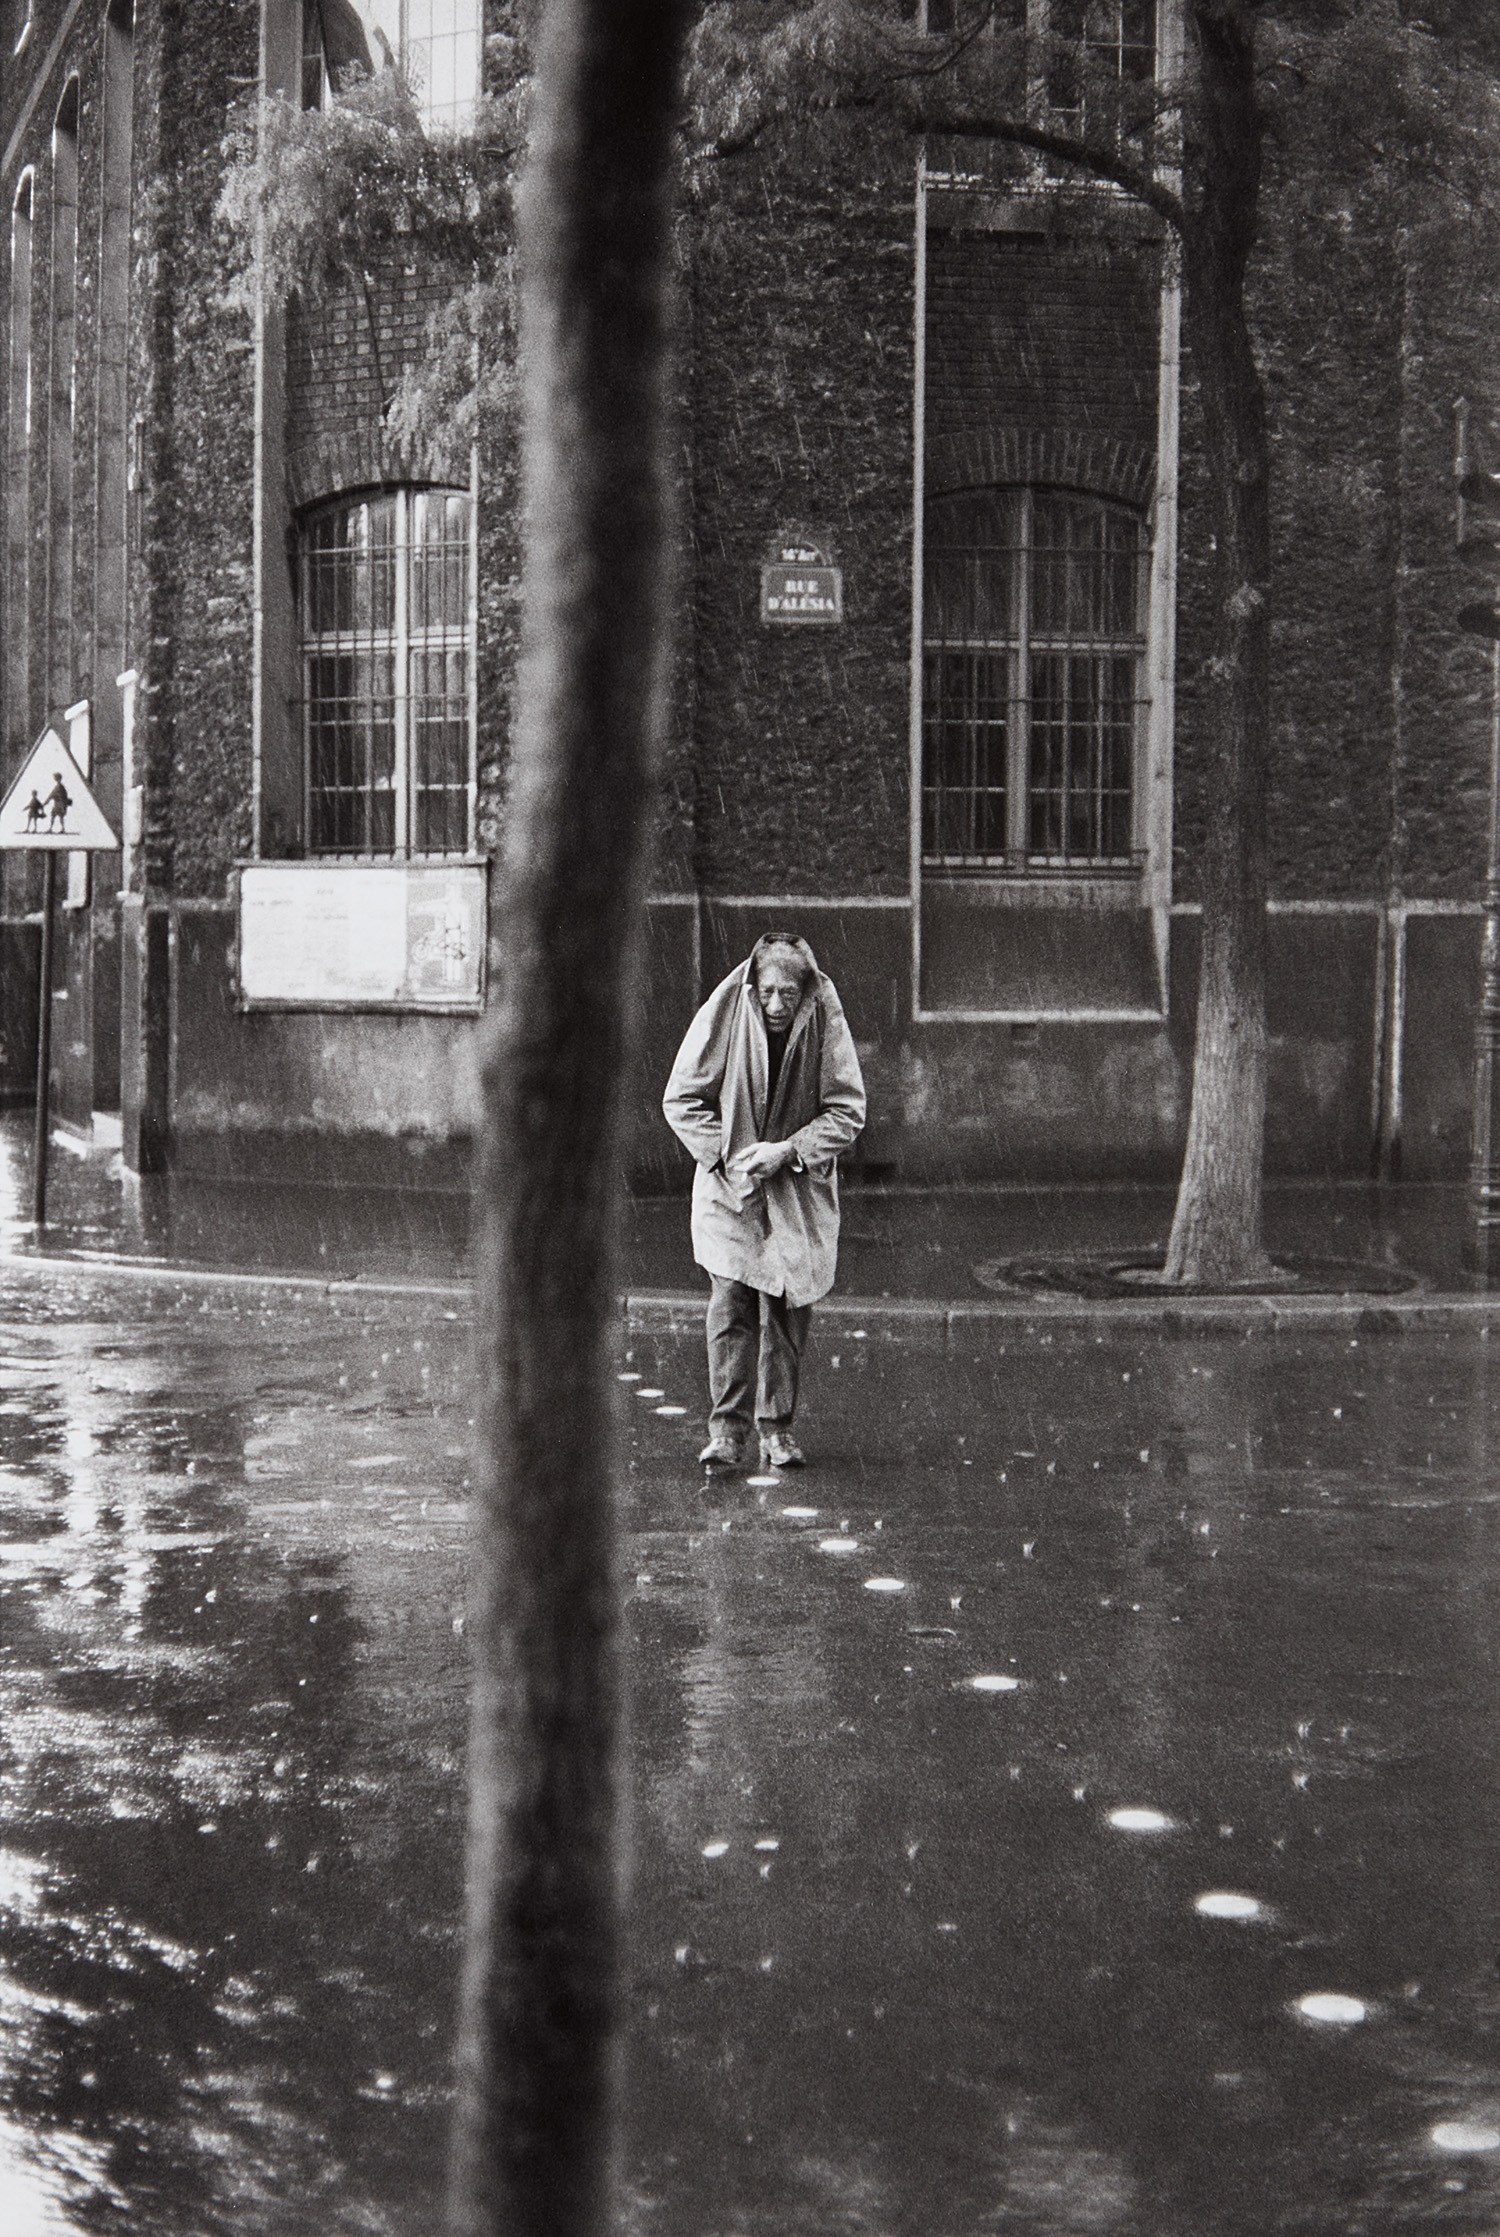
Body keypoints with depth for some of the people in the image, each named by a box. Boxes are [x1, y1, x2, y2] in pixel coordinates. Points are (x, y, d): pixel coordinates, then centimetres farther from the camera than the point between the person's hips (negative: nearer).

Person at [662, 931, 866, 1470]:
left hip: (799, 1193, 1)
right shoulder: (722, 1016, -11)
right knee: (730, 1303, -9)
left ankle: (777, 1426, 14)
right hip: (727, 1188, -1)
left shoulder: (825, 1022, -10)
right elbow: (681, 1100, -3)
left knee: (787, 1310, 3)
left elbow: (847, 1109, -5)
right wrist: (726, 1154, -14)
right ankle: (727, 1426, -4)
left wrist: (787, 1151, -17)